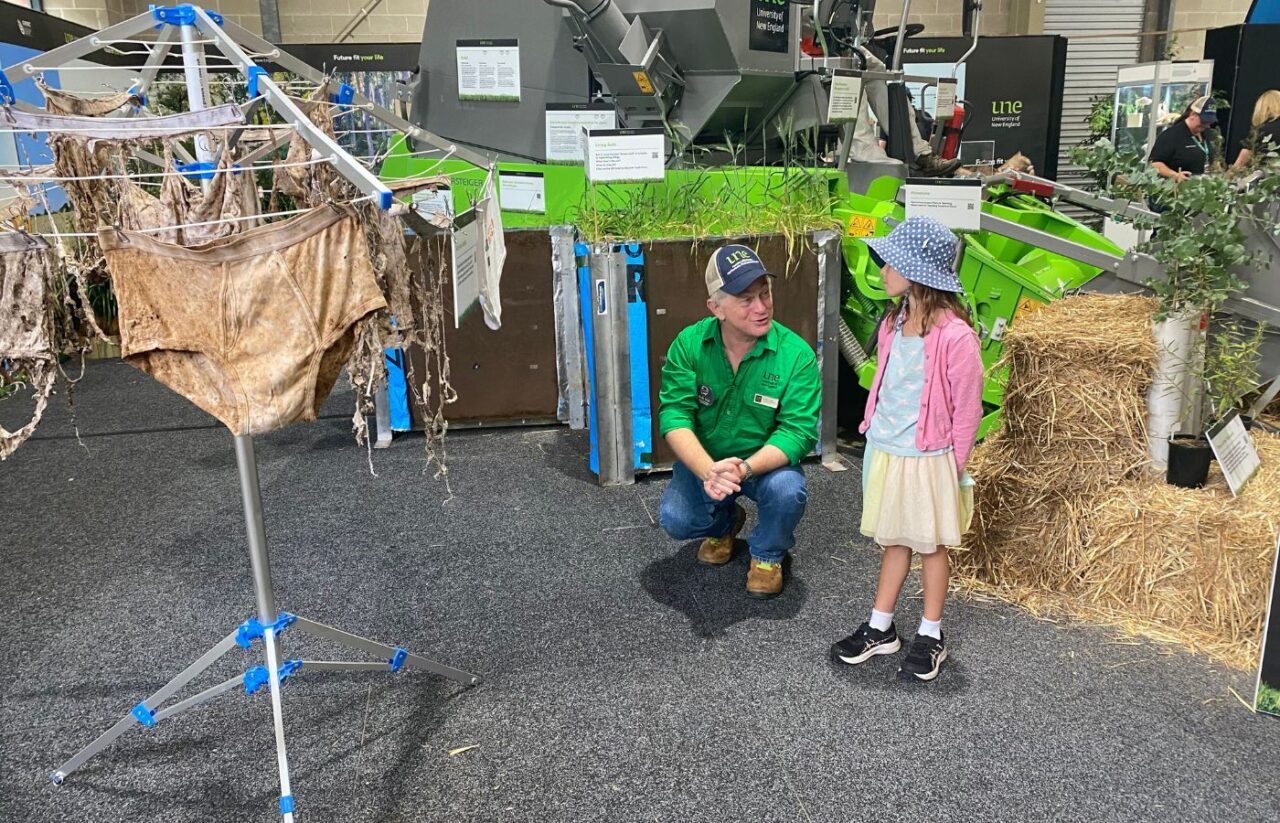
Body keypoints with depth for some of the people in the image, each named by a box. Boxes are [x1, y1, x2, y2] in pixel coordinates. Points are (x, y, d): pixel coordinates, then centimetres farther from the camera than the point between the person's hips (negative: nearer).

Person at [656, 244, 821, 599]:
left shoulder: (796, 354, -20)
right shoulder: (689, 344, -14)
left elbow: (799, 430, -23)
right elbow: (674, 414, -20)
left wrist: (745, 468, -40)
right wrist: (708, 471, -38)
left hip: (767, 462, -2)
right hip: (703, 460, 2)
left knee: (788, 490, -32)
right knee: (675, 520, -20)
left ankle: (767, 554, 4)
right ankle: (725, 522, 19)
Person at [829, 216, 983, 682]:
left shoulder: (955, 337, -20)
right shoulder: (893, 324, 2)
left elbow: (967, 410, -14)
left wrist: (952, 466, -8)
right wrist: (875, 434, 13)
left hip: (927, 460, -6)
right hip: (884, 452, 6)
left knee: (930, 546, 10)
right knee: (894, 540, 18)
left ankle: (931, 637, 26)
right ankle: (880, 628, 30)